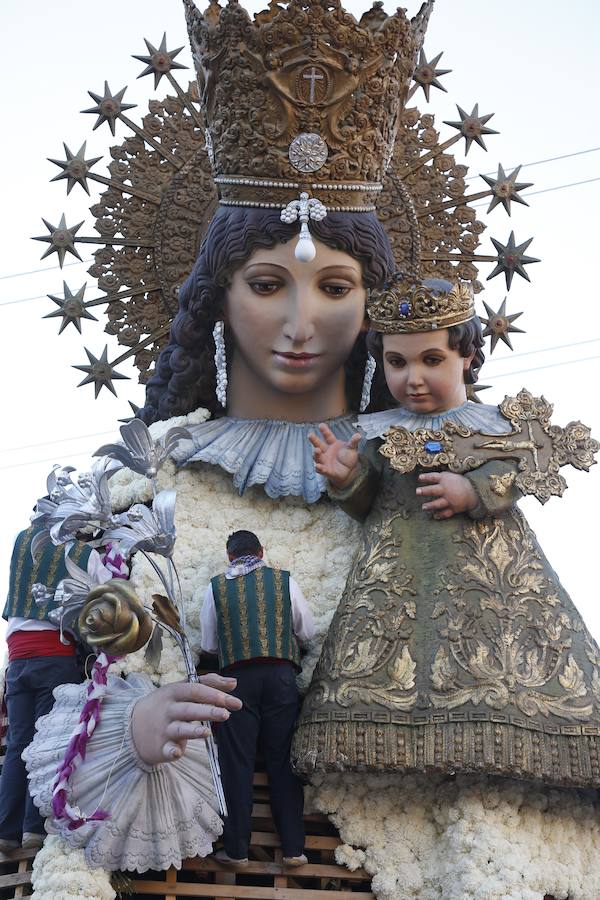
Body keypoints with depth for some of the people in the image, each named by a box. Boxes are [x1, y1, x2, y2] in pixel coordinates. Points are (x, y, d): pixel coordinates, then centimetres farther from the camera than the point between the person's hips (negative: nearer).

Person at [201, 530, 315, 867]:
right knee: (283, 759, 5)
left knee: (237, 762, 5)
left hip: (238, 676, 0)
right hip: (281, 673, 1)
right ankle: (293, 848, 5)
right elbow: (307, 631, 13)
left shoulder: (217, 586, 7)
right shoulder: (284, 580, 7)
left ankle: (237, 849, 6)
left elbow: (208, 644, 13)